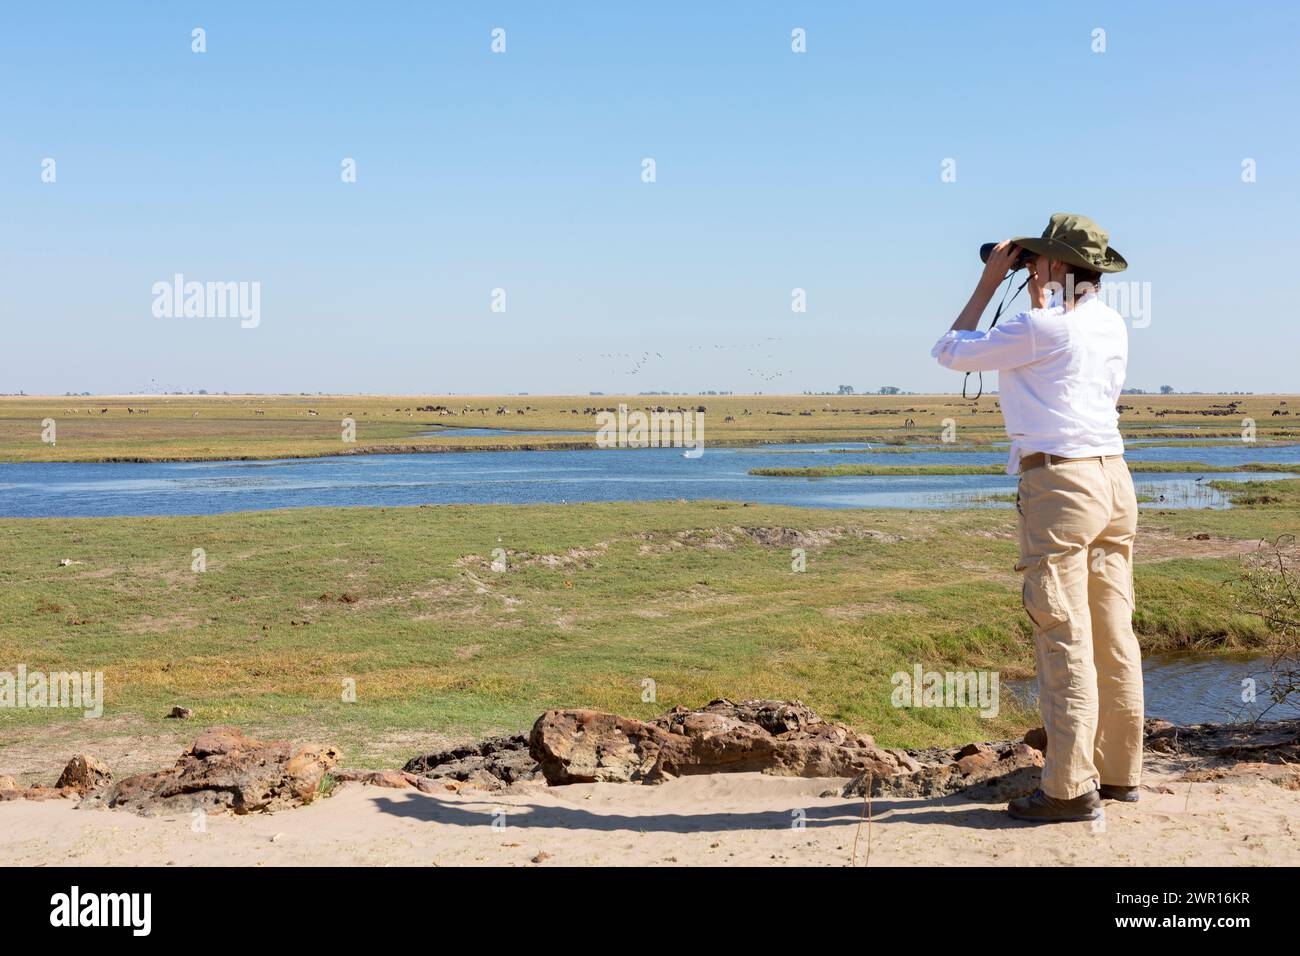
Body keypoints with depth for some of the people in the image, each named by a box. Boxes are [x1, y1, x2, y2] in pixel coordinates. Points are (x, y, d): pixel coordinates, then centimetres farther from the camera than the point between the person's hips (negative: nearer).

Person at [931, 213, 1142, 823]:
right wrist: (1038, 297, 31)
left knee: (1064, 638, -7)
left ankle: (1070, 788, -4)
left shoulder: (1041, 328, -10)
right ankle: (1119, 772, 19)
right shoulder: (1111, 324, 14)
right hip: (1112, 476, 8)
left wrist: (988, 283, 9)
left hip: (1058, 481, -8)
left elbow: (952, 352, 2)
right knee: (1113, 634, 11)